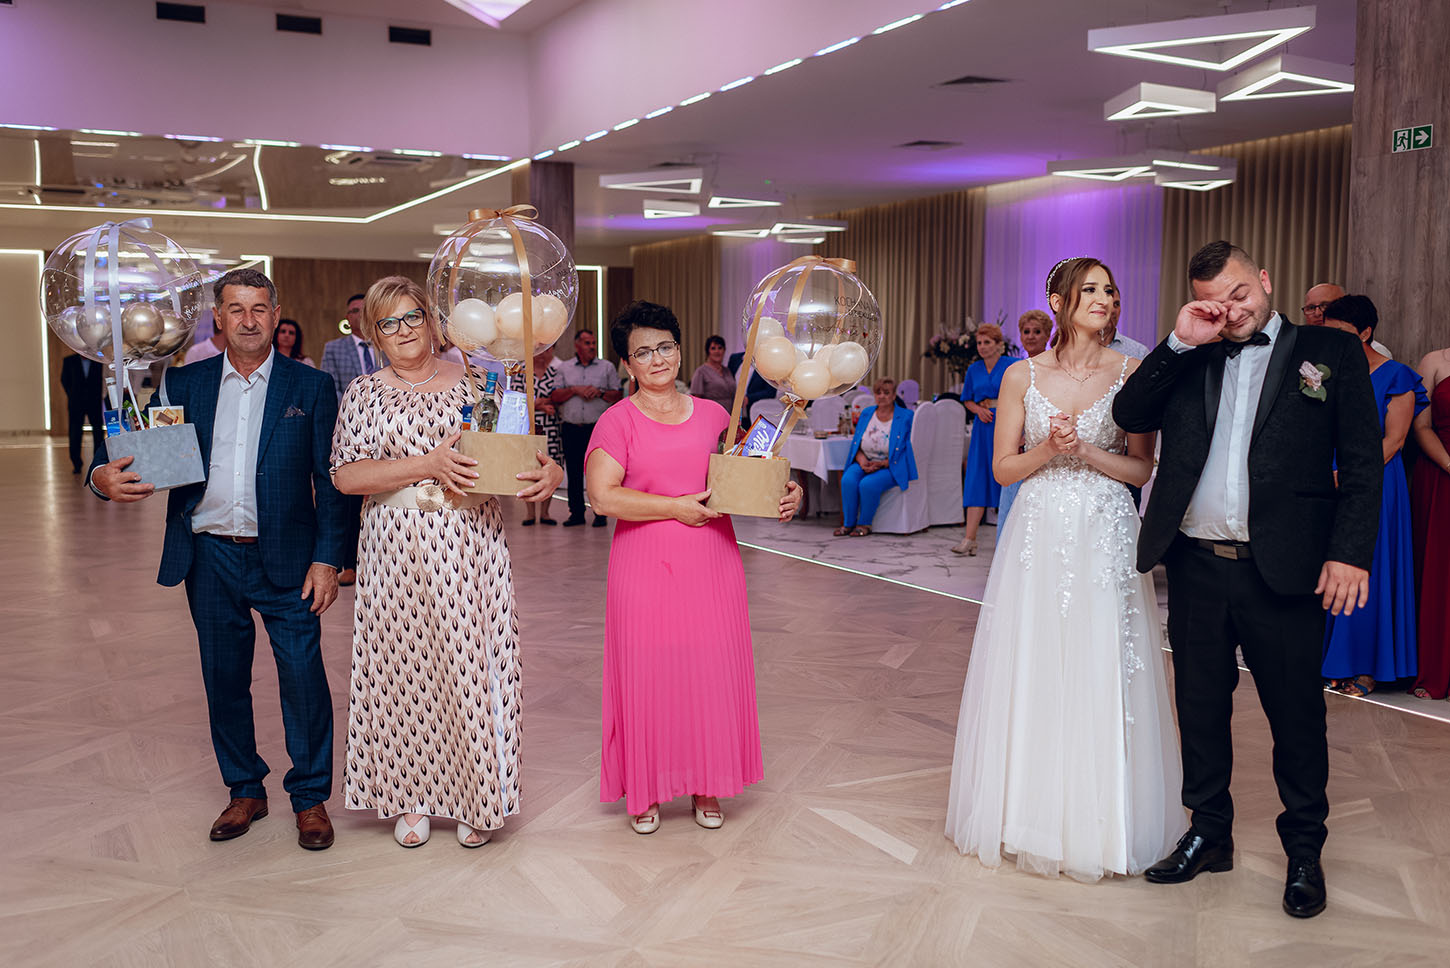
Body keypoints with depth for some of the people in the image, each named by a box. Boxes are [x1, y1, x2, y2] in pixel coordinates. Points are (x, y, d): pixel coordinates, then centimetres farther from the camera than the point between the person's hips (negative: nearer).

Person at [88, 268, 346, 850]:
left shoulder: (310, 387, 0)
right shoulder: (184, 383, 7)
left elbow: (331, 481, -1)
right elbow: (138, 449, 6)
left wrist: (327, 559, -8)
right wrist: (105, 476, -18)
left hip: (285, 561, -3)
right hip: (210, 559, 3)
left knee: (303, 678, 0)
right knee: (224, 680, 13)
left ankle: (310, 797, 17)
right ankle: (245, 791, 30)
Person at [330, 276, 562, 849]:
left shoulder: (475, 381, 6)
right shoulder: (364, 393, 6)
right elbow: (346, 475, -6)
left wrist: (550, 471, -17)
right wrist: (428, 465, -17)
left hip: (468, 544, -1)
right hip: (394, 549, 1)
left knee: (470, 661, 1)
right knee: (402, 666, 6)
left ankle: (476, 799, 17)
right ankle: (412, 799, 22)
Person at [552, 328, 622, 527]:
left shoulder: (607, 367, 9)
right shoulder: (563, 368, 12)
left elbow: (618, 395, 5)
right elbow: (554, 397, 3)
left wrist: (599, 392, -10)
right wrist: (575, 390, -9)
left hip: (598, 428, -2)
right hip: (571, 429, 2)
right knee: (574, 472, 4)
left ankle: (600, 513, 2)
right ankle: (576, 512, 12)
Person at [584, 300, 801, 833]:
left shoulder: (712, 414, 9)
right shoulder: (618, 420, -2)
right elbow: (603, 495, -13)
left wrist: (785, 494, -1)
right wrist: (676, 507, -14)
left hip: (711, 563, 3)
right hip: (645, 566, -3)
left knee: (713, 670, 6)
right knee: (648, 671, 3)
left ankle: (707, 787, 23)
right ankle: (644, 791, 21)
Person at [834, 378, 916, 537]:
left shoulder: (906, 417, -4)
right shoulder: (866, 414, 11)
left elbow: (907, 450, -8)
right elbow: (856, 443, 13)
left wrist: (881, 464, -17)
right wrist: (861, 459, -9)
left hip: (891, 468, -4)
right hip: (865, 463, 4)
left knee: (868, 484, -32)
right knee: (848, 480, -27)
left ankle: (864, 524, -11)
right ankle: (848, 523, -14)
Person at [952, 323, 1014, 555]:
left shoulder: (1012, 366, -2)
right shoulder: (974, 369, 11)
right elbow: (967, 400, 17)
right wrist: (979, 410, -3)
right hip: (983, 426, 4)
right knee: (977, 479, -3)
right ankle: (969, 538, -7)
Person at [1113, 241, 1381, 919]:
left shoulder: (1331, 351, 2)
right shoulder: (1188, 362, 12)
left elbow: (1363, 463, -2)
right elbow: (1128, 416, 1)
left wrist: (1351, 552, -11)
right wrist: (1180, 343, -5)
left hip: (1284, 571, -3)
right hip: (1196, 566, 4)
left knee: (1296, 717, 7)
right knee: (1200, 709, 14)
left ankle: (1304, 850, 25)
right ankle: (1209, 835, 30)